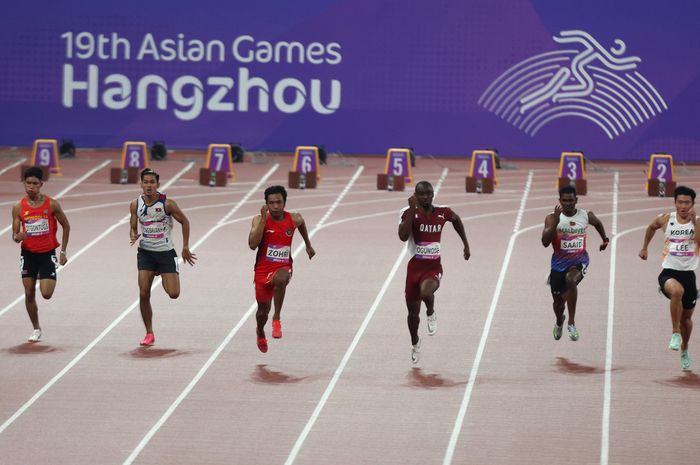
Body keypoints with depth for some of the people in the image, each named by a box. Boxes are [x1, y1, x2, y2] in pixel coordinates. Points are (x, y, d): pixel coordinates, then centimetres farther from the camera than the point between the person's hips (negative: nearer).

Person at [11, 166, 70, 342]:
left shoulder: (52, 204, -9)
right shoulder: (18, 208, -5)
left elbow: (66, 226, 4)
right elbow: (15, 234, -1)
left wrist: (63, 251, 2)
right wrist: (17, 237, -26)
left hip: (48, 253, -2)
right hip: (28, 254, 2)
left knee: (46, 294, -11)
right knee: (29, 293, 3)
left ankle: (49, 281, 27)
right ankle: (36, 329, 20)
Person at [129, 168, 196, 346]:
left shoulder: (167, 204, -13)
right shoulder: (136, 205, -3)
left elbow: (184, 221, 0)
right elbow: (133, 227, 9)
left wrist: (185, 248, 1)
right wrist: (133, 236, -16)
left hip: (166, 252, -2)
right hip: (145, 253, 2)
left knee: (173, 294, -7)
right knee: (143, 294, -8)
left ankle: (165, 280, 32)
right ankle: (149, 334, 5)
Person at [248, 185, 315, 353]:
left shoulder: (294, 220, -5)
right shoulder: (259, 220, -12)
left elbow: (301, 224, 21)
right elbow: (252, 244, -26)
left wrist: (308, 245, 30)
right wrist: (263, 219, -28)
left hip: (283, 268, -1)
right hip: (263, 269, 1)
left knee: (280, 279, -39)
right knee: (263, 309, 12)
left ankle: (277, 319, -25)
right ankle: (260, 333, 48)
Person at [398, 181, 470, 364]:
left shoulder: (442, 212, -4)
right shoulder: (409, 212, -12)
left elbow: (456, 220, 20)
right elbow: (403, 236, -28)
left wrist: (466, 245, 21)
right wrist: (412, 209, -29)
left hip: (434, 267, -1)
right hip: (415, 266, 1)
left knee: (426, 292, -34)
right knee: (413, 312, 11)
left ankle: (431, 313, 2)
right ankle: (415, 342, 41)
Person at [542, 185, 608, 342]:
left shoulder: (586, 216, -4)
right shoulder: (552, 218, -11)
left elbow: (598, 223, 20)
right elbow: (545, 242, -22)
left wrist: (605, 239, 27)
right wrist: (556, 222, -31)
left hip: (579, 261, -1)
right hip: (559, 262, 1)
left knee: (570, 280, -35)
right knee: (558, 301, 13)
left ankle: (571, 323, -26)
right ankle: (559, 322, 51)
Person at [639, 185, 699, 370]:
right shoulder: (666, 219, 0)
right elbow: (651, 227, 23)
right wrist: (644, 248, 26)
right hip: (668, 272, -1)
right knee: (677, 290, -38)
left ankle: (684, 350, 42)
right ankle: (675, 333, -27)